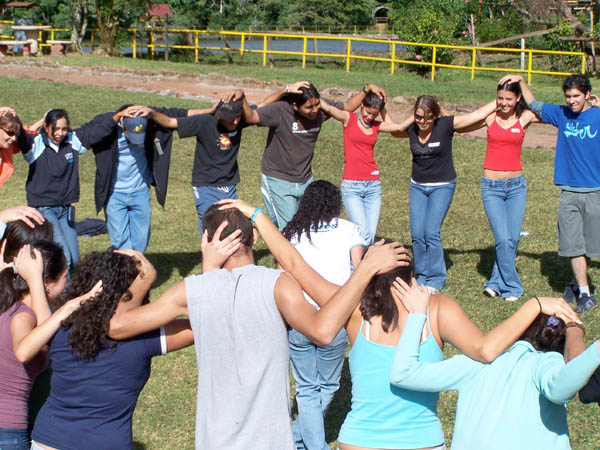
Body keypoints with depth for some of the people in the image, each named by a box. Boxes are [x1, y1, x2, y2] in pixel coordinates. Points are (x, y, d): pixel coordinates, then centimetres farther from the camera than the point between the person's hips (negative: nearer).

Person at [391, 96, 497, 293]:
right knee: (417, 233, -2)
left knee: (431, 232, -13)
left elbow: (479, 114, -9)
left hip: (442, 186, -4)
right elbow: (392, 129, 21)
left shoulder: (446, 125, -14)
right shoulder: (411, 129, -3)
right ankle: (422, 276, 14)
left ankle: (436, 279, 1)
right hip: (417, 186, 4)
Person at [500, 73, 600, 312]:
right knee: (574, 245, -2)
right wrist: (521, 81, 15)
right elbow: (534, 105, 20)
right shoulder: (562, 114, 8)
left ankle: (577, 282, 23)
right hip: (568, 192, 2)